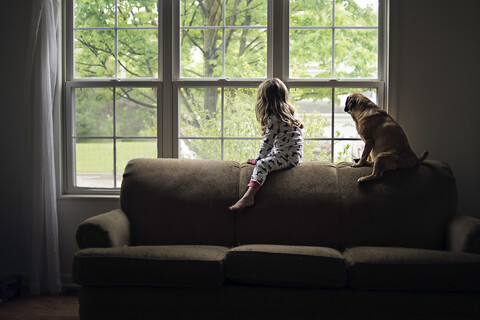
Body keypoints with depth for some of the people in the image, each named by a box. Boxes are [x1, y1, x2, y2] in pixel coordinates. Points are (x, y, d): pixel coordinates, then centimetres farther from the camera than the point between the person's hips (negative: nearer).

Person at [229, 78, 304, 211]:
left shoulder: (273, 118, -14)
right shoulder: (286, 112, 17)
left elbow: (268, 142, -14)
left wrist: (258, 159, -3)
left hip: (288, 156, -11)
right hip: (294, 155, 11)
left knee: (262, 164, -24)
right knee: (264, 159, 22)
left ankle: (248, 196, -40)